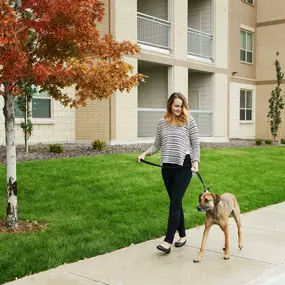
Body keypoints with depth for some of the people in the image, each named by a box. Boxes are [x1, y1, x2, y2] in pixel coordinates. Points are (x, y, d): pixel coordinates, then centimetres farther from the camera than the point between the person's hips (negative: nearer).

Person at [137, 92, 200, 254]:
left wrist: (195, 162, -14)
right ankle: (182, 236, 24)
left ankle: (168, 241, -9)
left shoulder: (189, 121, -2)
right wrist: (145, 154, -1)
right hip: (167, 167, 5)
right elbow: (157, 145, 15)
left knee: (175, 202, -9)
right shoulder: (162, 123, 9)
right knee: (175, 202, 11)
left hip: (184, 166, -4)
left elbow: (195, 145, -2)